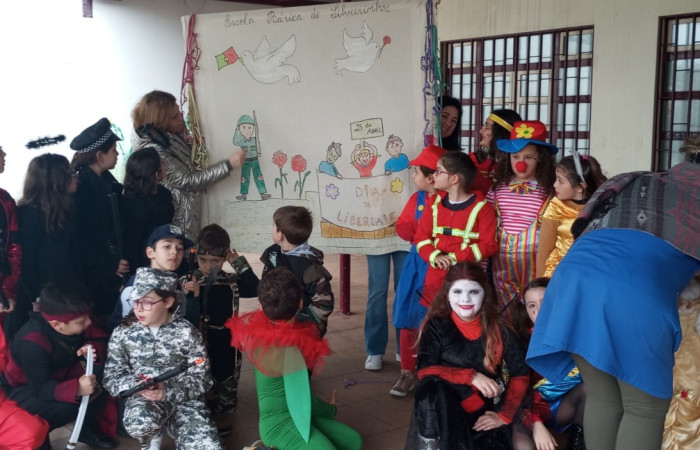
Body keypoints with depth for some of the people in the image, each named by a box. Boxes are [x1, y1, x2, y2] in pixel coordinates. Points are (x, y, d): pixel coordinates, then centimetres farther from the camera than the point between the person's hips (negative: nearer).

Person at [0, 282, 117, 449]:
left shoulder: (74, 323, -18)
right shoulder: (32, 343, -35)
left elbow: (100, 340, -6)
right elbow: (40, 388, -36)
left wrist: (93, 349, -31)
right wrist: (76, 388, -53)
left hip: (59, 375, 7)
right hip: (25, 387, -7)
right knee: (68, 406, -32)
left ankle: (87, 429, 8)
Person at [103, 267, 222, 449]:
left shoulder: (187, 332, -7)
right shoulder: (123, 332, -2)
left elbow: (201, 378, -6)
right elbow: (112, 377, -1)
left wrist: (167, 391, -22)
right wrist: (136, 385, -23)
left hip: (183, 398, 0)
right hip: (142, 397, 0)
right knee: (140, 421, -37)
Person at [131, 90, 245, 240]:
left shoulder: (171, 138, 5)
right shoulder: (152, 149, -21)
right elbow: (187, 181, -21)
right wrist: (229, 164, -22)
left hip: (186, 218, 9)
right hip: (176, 224, -9)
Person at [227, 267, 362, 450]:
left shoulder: (256, 328, -7)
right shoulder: (289, 350, -28)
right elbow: (302, 401, -18)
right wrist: (331, 409, 2)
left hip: (293, 416, 9)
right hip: (280, 423, -9)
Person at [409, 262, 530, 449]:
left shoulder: (498, 329, -1)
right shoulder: (437, 325, -4)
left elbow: (520, 374, 2)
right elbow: (425, 371, -13)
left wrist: (504, 415, -6)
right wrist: (472, 376, -22)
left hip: (484, 414, 1)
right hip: (442, 413, -1)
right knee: (434, 387, -32)